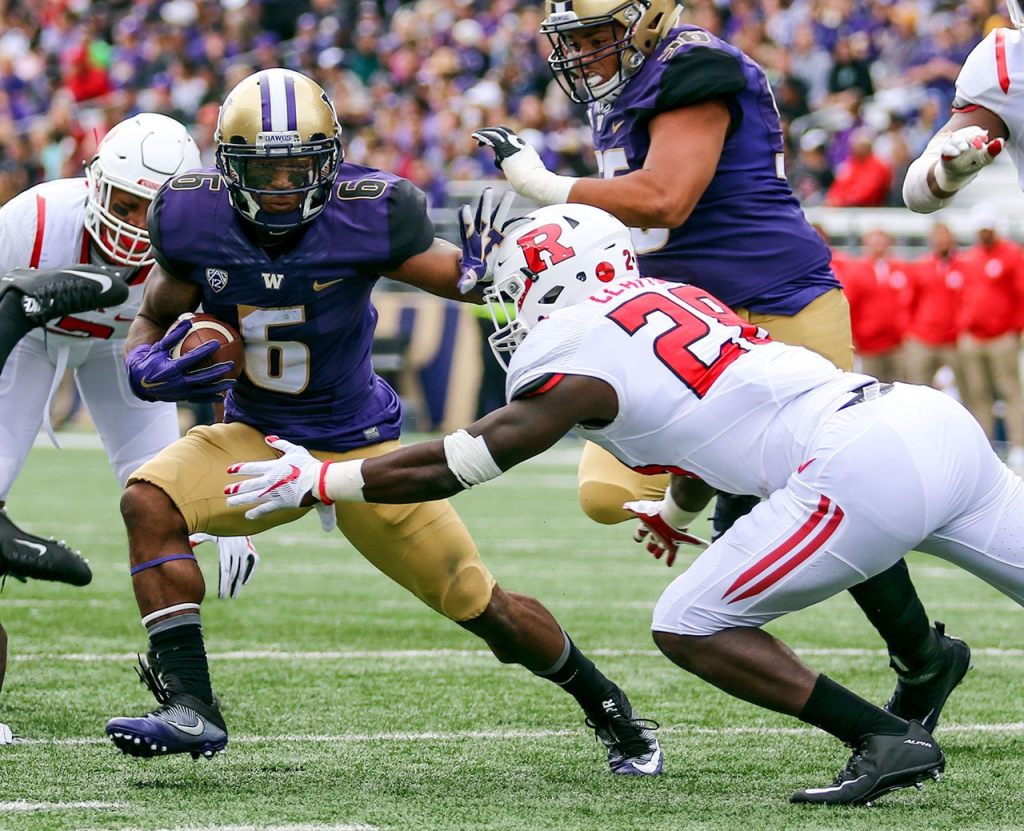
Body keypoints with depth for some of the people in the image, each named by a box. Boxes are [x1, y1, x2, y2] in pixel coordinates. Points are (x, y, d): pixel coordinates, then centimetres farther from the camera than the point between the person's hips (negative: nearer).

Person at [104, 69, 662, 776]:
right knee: (150, 501, -26)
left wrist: (482, 265, -36)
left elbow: (463, 279, -12)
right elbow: (155, 319, 3)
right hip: (256, 439, 2)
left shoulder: (367, 214, -22)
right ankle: (192, 709, -22)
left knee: (485, 607, 3)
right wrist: (149, 367, -19)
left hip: (359, 445, -2)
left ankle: (610, 710, 30)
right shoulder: (194, 220, -14)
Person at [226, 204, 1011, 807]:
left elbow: (448, 468, 6)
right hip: (938, 419, 8)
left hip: (865, 468, -8)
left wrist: (319, 479, 17)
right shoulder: (672, 299, 25)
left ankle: (888, 738, -1)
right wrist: (679, 512, 62)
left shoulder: (579, 358, 1)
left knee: (691, 627, 2)